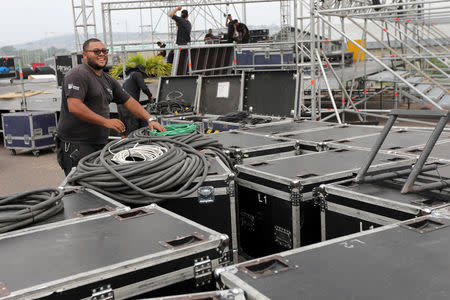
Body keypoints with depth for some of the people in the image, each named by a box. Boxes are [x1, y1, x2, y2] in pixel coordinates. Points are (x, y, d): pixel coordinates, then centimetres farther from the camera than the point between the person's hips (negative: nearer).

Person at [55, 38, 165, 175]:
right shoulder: (78, 75, -10)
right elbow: (74, 107, -22)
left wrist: (150, 119, 9)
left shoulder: (108, 80, 18)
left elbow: (129, 101, 21)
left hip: (100, 143, 8)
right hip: (76, 146, -8)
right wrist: (106, 122, -21)